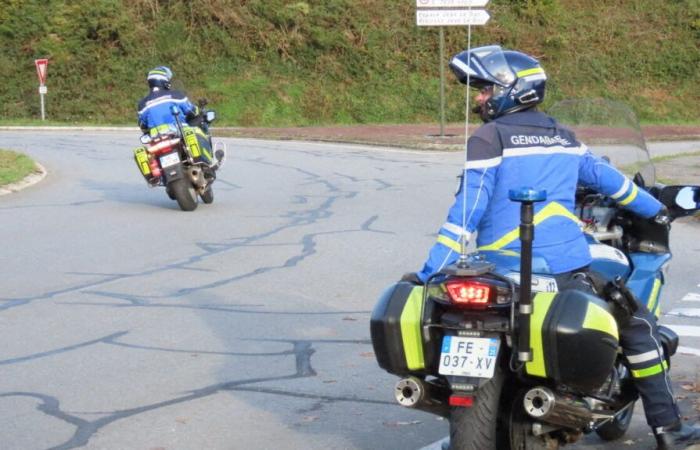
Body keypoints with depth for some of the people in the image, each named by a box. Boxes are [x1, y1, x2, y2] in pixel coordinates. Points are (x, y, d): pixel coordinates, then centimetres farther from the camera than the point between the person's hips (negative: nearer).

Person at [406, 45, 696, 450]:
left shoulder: (489, 139, -2)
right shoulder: (563, 137, 15)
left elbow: (468, 210, -10)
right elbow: (607, 178, 29)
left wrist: (432, 271, -10)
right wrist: (656, 209, 46)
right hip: (565, 267, 3)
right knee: (638, 326, 18)